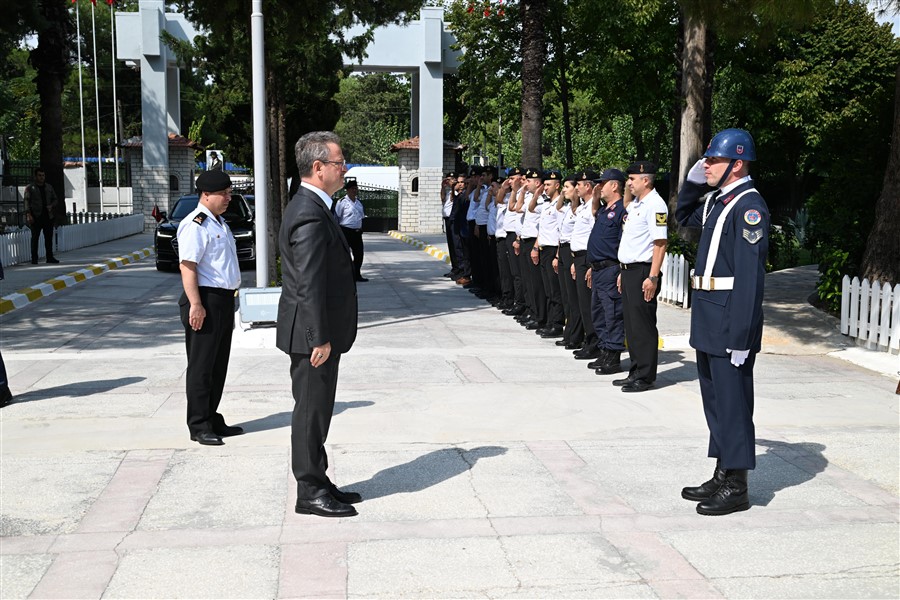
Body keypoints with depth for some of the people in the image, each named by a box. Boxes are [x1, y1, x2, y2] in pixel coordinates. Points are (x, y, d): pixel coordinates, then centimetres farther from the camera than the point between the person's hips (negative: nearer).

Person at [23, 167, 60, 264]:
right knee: (35, 237, -2)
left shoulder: (49, 187, 16)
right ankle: (34, 259, 0)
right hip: (36, 217, -4)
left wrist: (52, 206, -3)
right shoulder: (30, 188, 3)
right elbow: (26, 201, -4)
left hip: (48, 216, 4)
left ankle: (50, 257, 12)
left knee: (49, 238, 6)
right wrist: (28, 214, -16)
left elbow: (55, 200, 19)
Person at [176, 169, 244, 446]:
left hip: (224, 299, 10)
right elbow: (188, 266, -20)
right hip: (205, 300, -10)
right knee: (201, 366, -3)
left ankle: (212, 420, 25)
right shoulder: (195, 224, -13)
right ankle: (199, 426, 4)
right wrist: (195, 304, -26)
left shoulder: (219, 222, 18)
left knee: (219, 365, 15)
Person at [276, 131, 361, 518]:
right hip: (312, 334, -10)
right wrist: (320, 339, -22)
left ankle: (318, 482, 28)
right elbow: (309, 285, -24)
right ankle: (310, 492, 11)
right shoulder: (310, 216, -21)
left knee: (316, 410, 17)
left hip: (317, 331, 10)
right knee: (311, 411, 0)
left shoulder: (309, 207, 13)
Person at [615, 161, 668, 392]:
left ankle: (645, 376, 4)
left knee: (643, 326, -4)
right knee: (631, 324, 13)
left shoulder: (655, 205, -13)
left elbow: (660, 243, -19)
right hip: (628, 270, 10)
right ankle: (636, 372, 22)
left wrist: (652, 278, -23)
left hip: (642, 272, -10)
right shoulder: (634, 205, 17)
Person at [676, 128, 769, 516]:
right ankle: (722, 476, 27)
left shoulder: (749, 206, -16)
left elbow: (749, 275, -21)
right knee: (715, 398, 16)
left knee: (732, 401, 0)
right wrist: (692, 182, 13)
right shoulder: (718, 200, 12)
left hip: (730, 321, -10)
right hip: (709, 322, 10)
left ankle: (736, 487, 10)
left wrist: (740, 337, -24)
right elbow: (683, 217, 32)